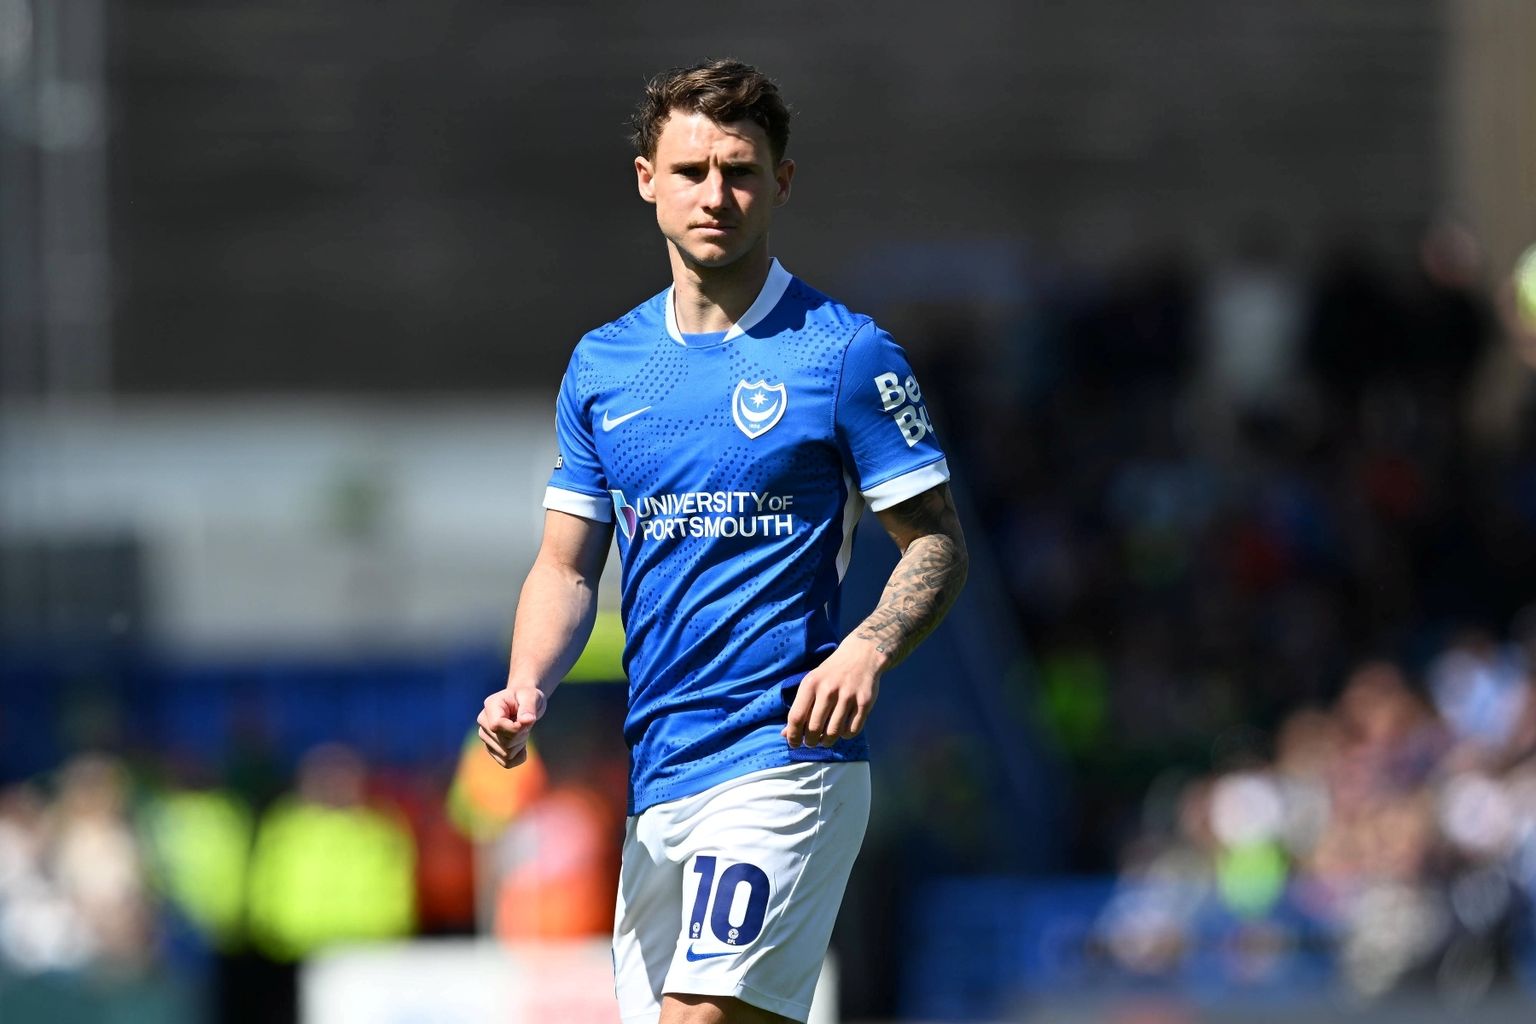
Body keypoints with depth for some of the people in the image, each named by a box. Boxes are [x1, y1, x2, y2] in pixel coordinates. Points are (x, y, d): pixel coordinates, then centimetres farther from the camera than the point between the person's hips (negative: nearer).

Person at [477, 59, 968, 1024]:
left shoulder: (845, 354, -2)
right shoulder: (603, 365, 14)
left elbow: (938, 543, 0)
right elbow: (567, 565, 17)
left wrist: (869, 651, -20)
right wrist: (527, 690, -3)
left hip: (785, 759, -6)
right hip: (656, 781, 6)